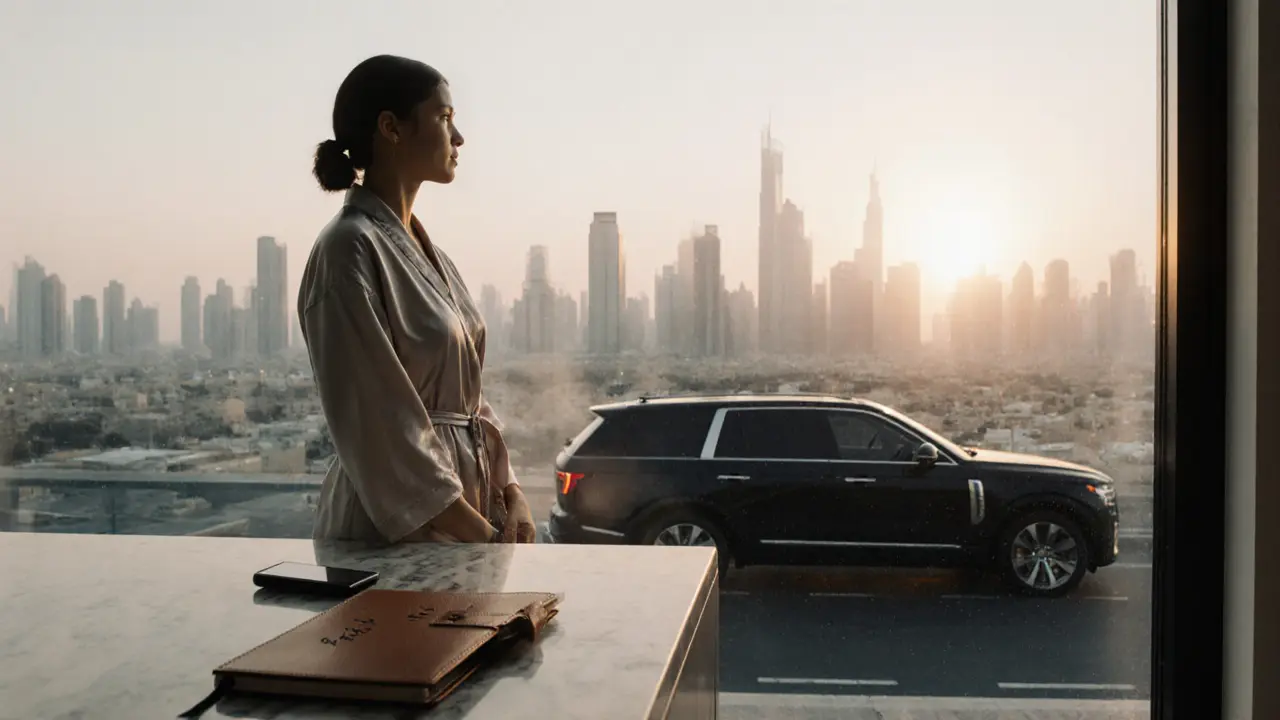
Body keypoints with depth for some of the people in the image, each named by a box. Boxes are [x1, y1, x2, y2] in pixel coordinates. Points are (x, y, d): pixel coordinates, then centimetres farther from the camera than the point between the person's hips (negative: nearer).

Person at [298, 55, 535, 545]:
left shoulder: (422, 248, 9)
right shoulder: (351, 250, -16)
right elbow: (380, 428, -19)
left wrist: (509, 494, 0)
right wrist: (485, 535, -15)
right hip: (395, 533, -7)